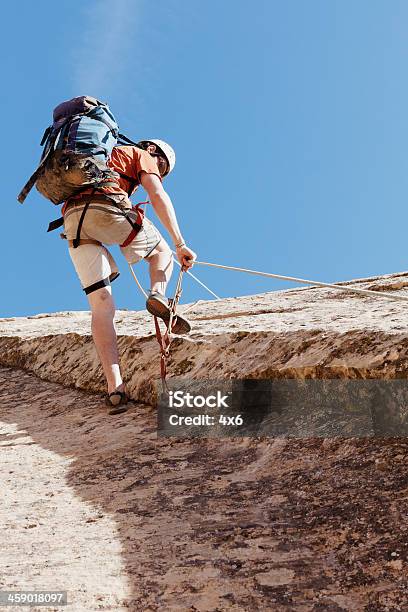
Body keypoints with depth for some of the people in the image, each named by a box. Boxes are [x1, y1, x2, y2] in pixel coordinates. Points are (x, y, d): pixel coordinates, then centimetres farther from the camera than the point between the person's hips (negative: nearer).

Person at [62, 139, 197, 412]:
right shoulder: (140, 154, 20)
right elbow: (158, 196, 2)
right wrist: (180, 244, -4)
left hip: (72, 219, 5)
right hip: (108, 208, -5)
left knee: (102, 306, -1)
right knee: (162, 251, 20)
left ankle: (115, 388, -12)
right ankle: (158, 295, -13)